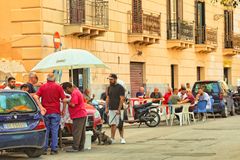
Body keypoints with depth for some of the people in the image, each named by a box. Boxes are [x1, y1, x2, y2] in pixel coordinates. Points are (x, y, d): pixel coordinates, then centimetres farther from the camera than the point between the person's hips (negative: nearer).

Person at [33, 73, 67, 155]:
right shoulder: (58, 87, 1)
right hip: (55, 112, -2)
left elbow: (35, 97, -8)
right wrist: (63, 110, 4)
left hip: (45, 112, 2)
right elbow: (64, 100, -6)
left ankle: (44, 149, 7)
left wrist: (40, 106, -10)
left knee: (45, 131, 9)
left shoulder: (43, 87, 6)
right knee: (54, 131, 2)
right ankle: (54, 149, 2)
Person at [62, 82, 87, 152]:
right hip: (82, 115, 11)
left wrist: (67, 102, -7)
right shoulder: (76, 91, 16)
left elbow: (73, 105, -23)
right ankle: (81, 147, 18)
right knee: (81, 132, 12)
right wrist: (68, 101, 12)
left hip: (78, 116, -11)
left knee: (76, 132, -8)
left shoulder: (74, 93, -16)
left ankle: (75, 147, -7)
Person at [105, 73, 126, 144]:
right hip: (111, 109, 5)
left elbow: (122, 99, -11)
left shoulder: (120, 88, -6)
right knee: (112, 124, 3)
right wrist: (106, 107, 7)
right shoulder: (109, 88, 13)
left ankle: (122, 138, 8)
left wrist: (119, 109, -17)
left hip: (118, 109, -5)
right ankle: (112, 139, 3)